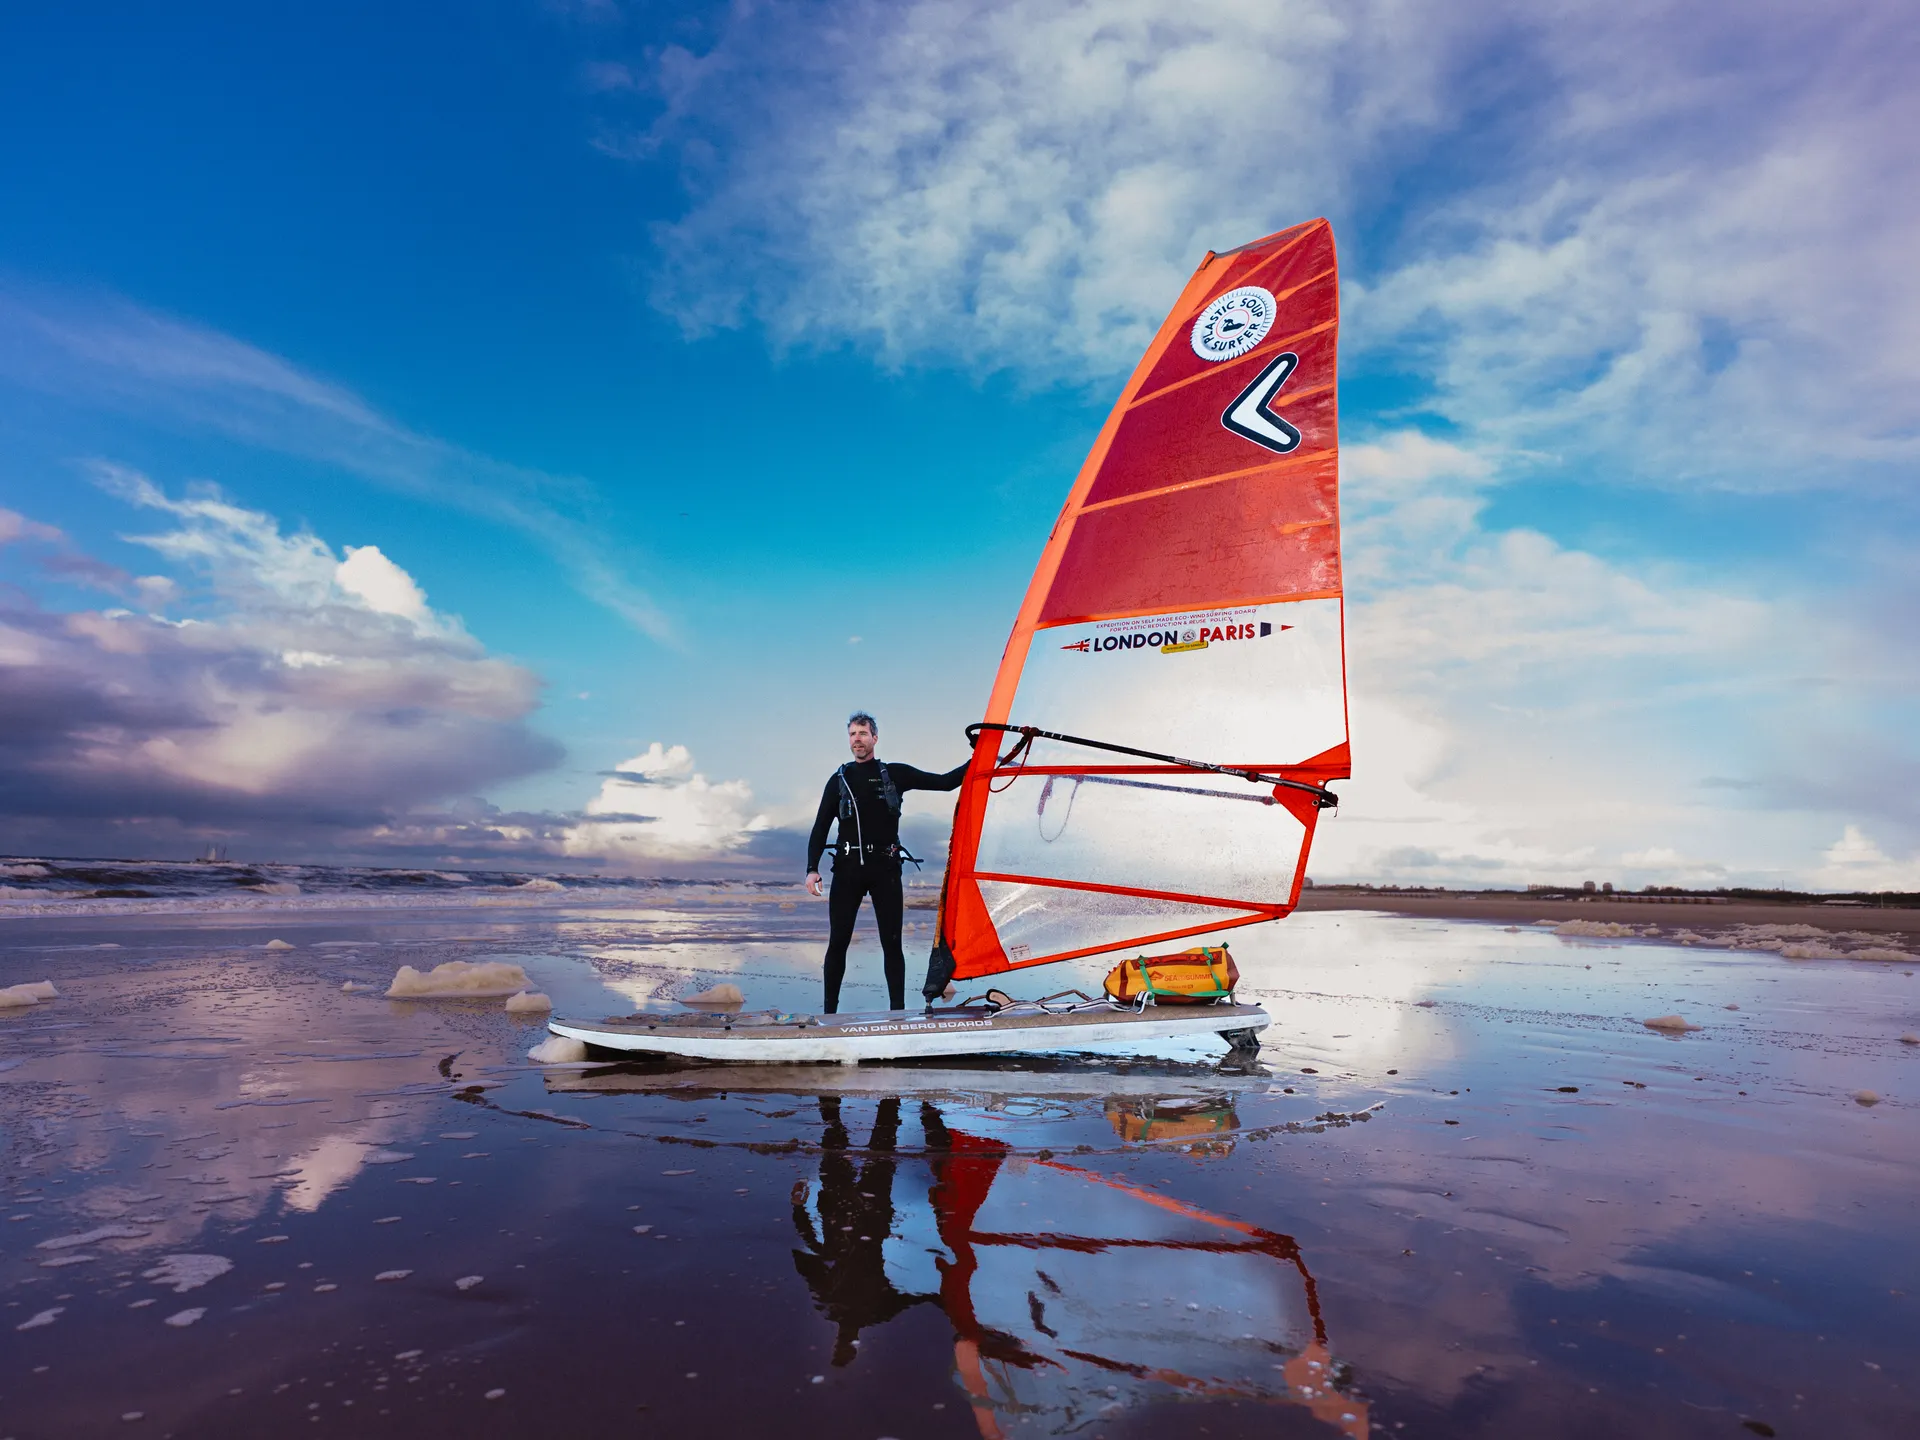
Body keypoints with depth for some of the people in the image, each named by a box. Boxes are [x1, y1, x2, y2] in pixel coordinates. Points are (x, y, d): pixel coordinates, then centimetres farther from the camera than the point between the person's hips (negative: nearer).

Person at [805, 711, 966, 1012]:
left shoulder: (895, 774, 7)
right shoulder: (839, 780, 9)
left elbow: (945, 782, 7)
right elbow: (820, 828, 7)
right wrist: (812, 869, -4)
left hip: (885, 868, -1)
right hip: (847, 868, 1)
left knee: (891, 942, 2)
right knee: (838, 942, 1)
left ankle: (898, 1010, 10)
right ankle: (829, 1011, 10)